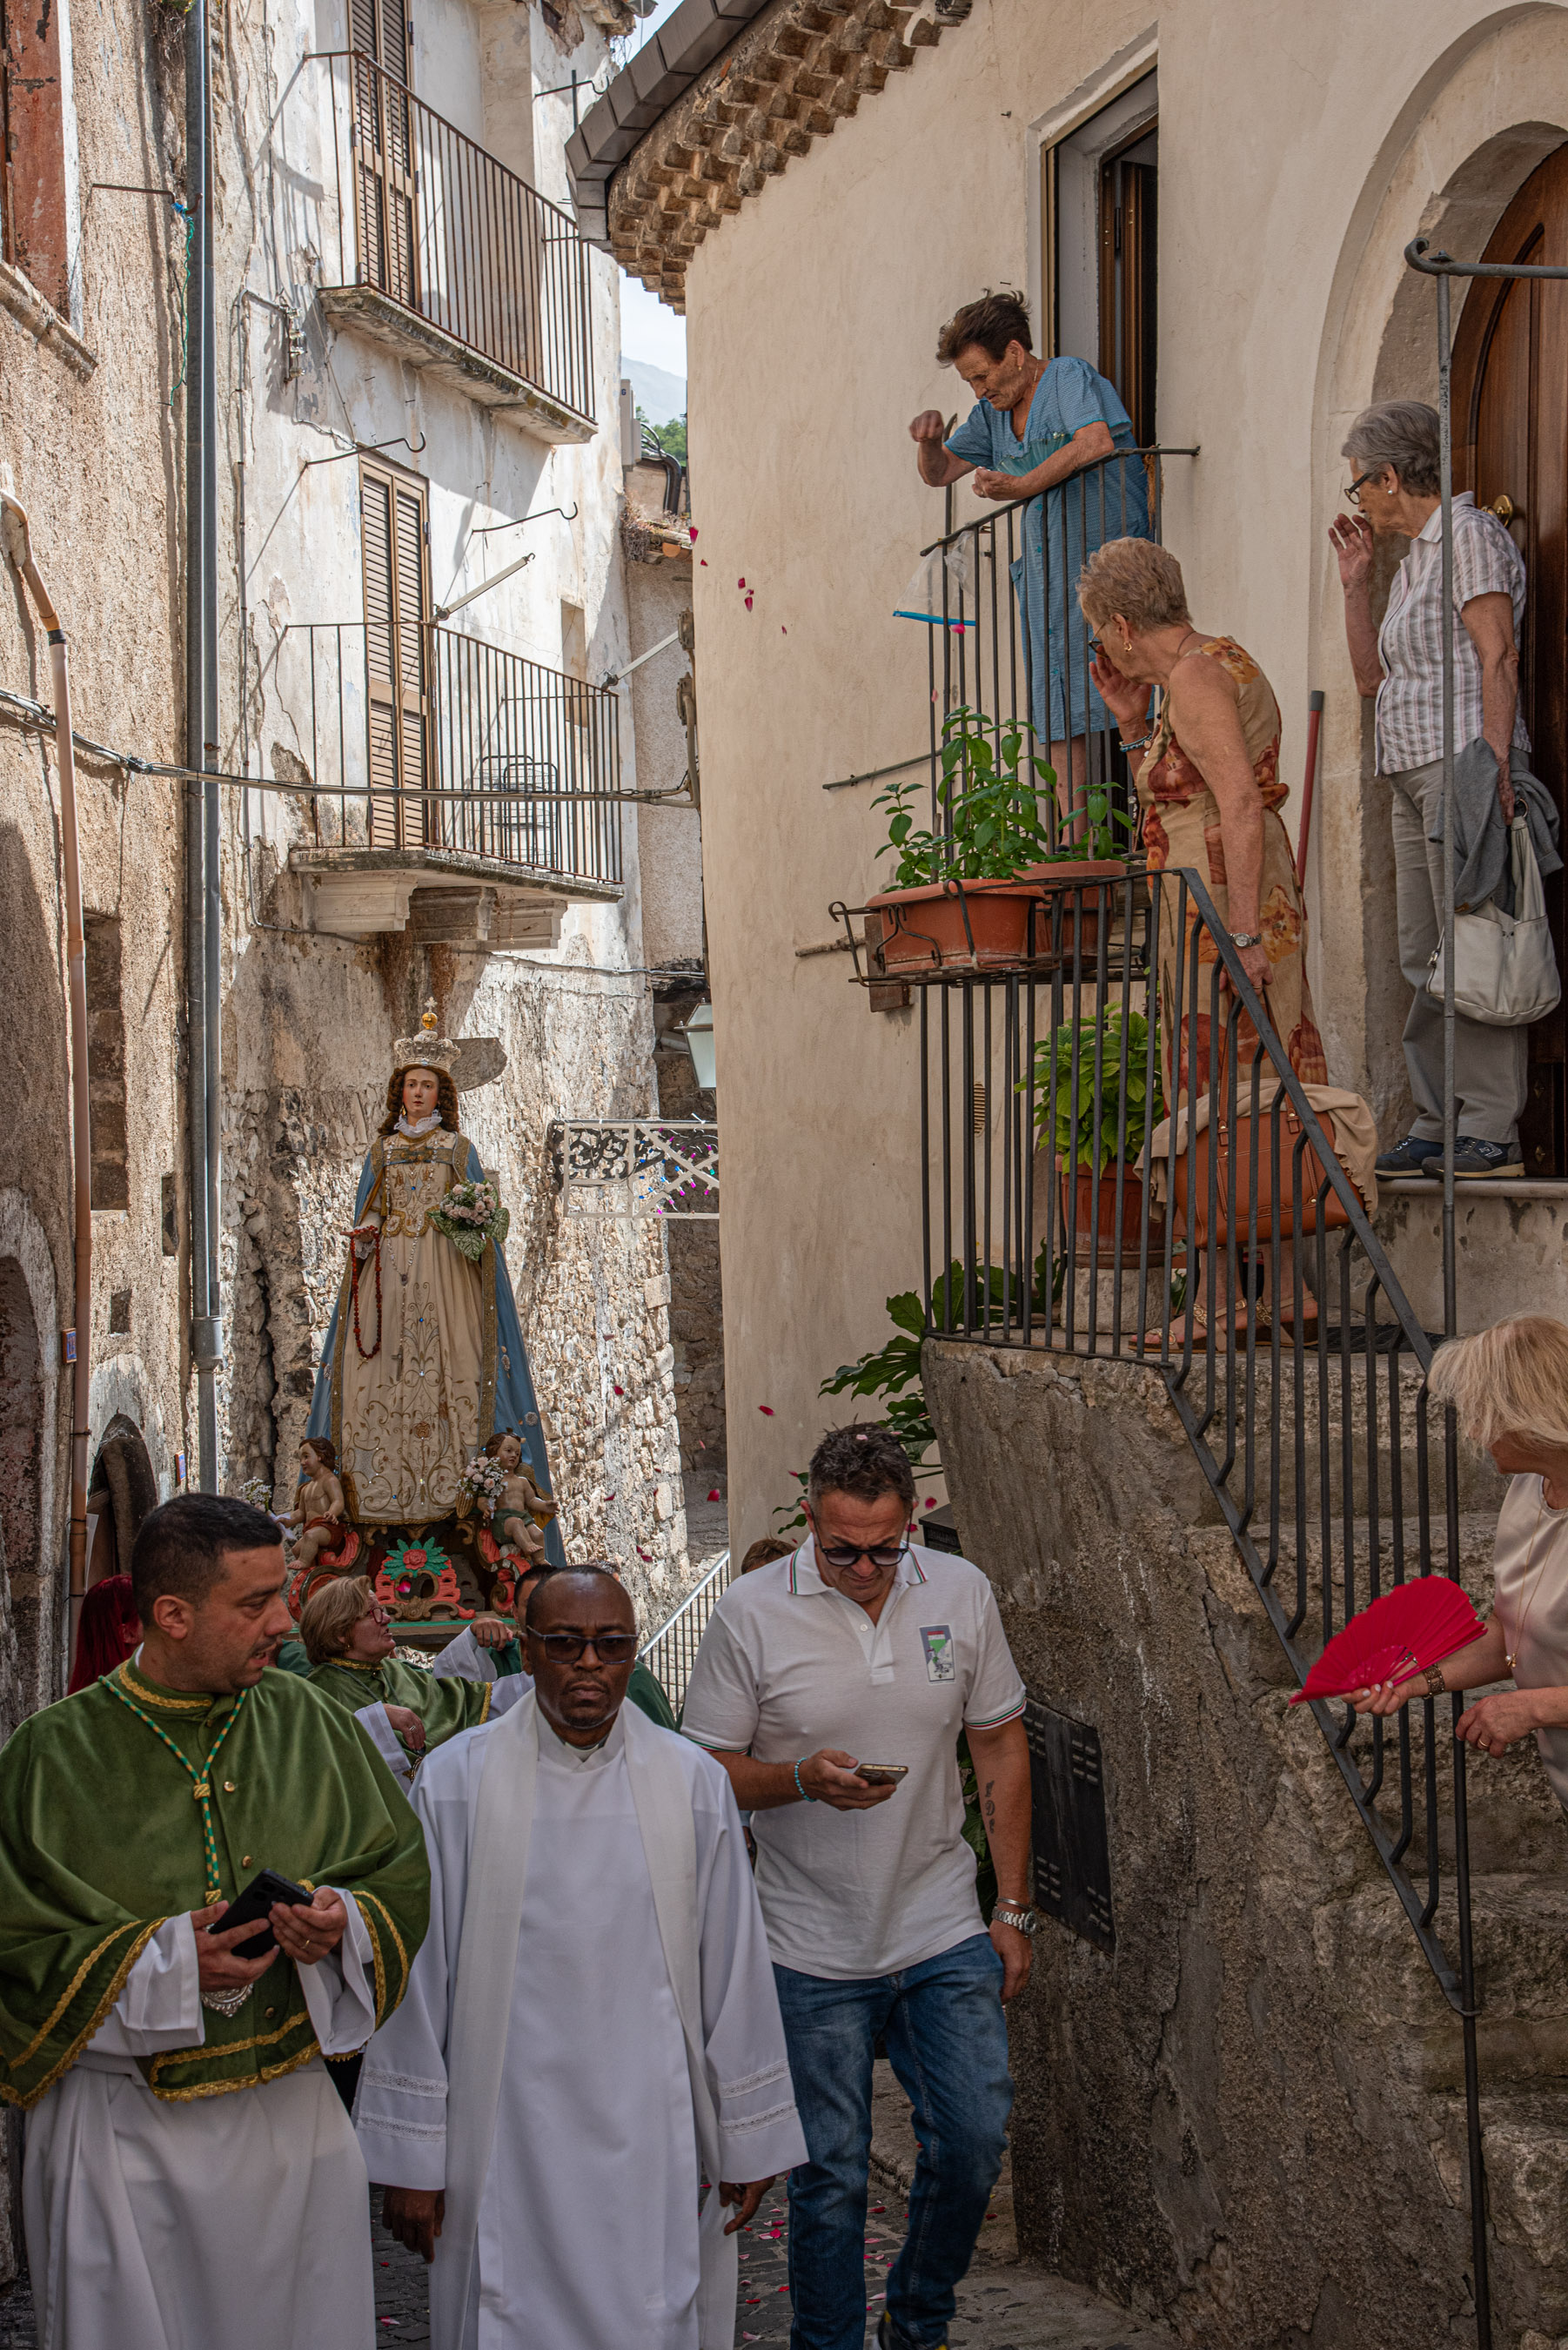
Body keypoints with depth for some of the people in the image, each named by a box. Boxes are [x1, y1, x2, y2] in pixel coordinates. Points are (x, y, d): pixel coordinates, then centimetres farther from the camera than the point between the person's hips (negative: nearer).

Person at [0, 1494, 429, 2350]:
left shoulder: (304, 1722, 3)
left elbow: (403, 1869, 10)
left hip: (294, 2118, 3)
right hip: (127, 2136, -3)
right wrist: (157, 1964, -18)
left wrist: (347, 1923, -11)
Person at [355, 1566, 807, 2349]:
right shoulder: (454, 1783, -2)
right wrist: (409, 2157, 1)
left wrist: (750, 2136, 9)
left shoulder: (693, 1784, 2)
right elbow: (416, 1974, 1)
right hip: (505, 2138, -1)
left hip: (650, 2137, 1)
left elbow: (734, 1968, 7)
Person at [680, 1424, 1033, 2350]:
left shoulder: (962, 1593, -2)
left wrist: (1014, 1909, 6)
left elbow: (1003, 1750, 7)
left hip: (943, 1932, 2)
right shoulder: (752, 1613, -10)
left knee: (975, 2137, -1)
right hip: (815, 1950, -2)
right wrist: (804, 1779, -23)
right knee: (830, 2172, 3)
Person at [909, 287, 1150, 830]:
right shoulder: (992, 413, 18)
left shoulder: (1070, 376, -5)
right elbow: (938, 473, 25)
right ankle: (1077, 845, 3)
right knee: (1058, 714, 2)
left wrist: (1022, 486, -21)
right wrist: (930, 438, 3)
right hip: (1048, 572, 8)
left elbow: (1096, 441, -23)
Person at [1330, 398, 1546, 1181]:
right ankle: (1435, 1123, 10)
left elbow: (1498, 659, -14)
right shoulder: (1413, 559, 23)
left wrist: (1494, 773, -22)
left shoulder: (1470, 534, -5)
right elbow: (1371, 676, 25)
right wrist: (1354, 580, 19)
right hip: (1414, 776, 10)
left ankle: (1491, 1132, -11)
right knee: (1422, 959, 7)